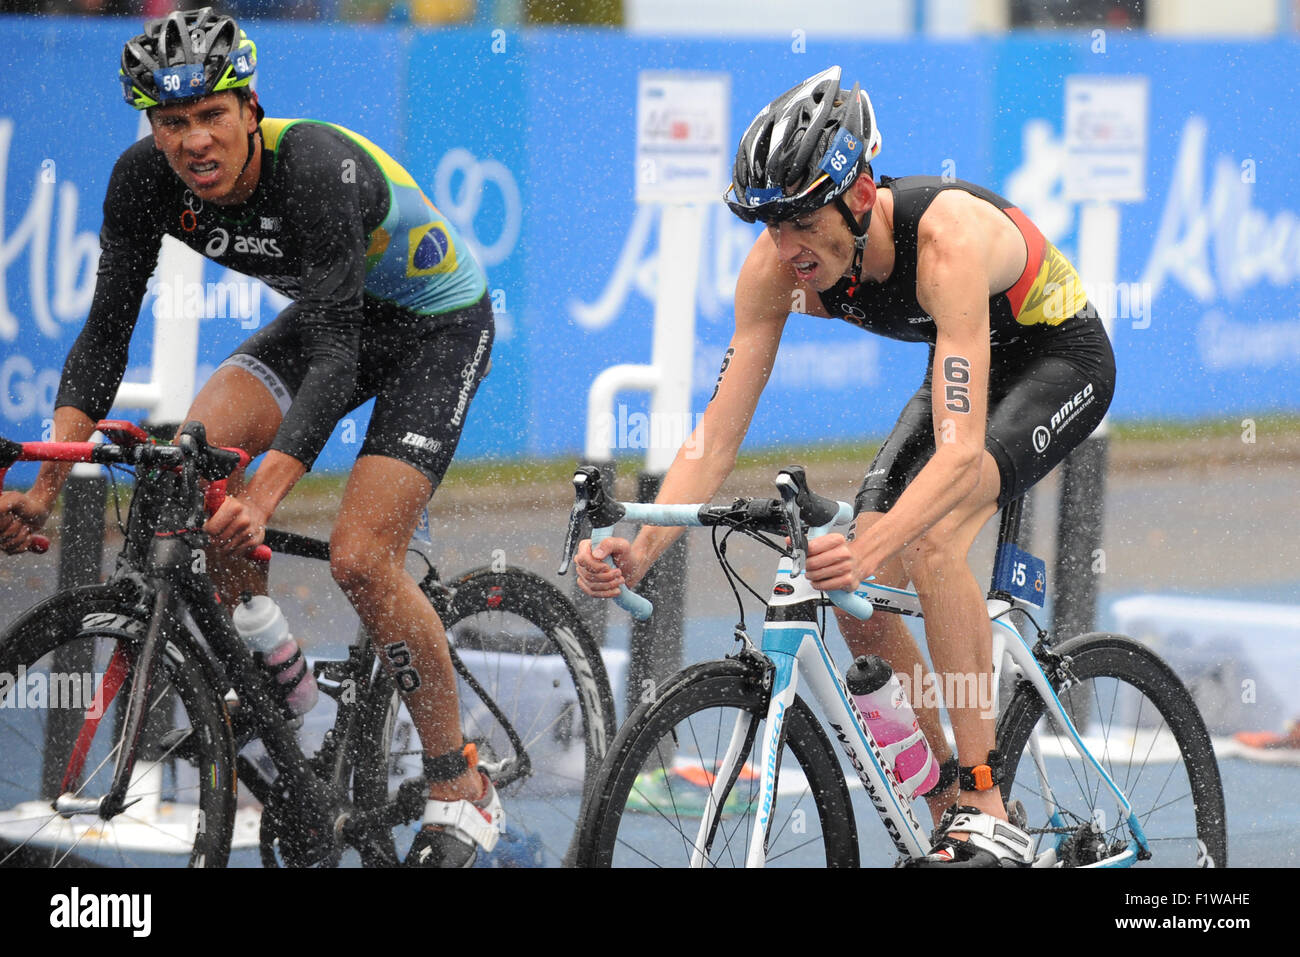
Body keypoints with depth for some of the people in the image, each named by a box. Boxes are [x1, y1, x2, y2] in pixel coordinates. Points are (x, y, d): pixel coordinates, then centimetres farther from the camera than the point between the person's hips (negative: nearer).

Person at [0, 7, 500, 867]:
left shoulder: (317, 168, -36)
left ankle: (462, 792, -3)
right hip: (327, 314, 6)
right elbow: (107, 334, -15)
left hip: (435, 327, -6)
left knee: (360, 560, -20)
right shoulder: (145, 180, -18)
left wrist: (265, 493, -51)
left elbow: (337, 352, -40)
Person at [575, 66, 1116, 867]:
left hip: (1060, 357, -7)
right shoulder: (778, 265, -22)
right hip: (970, 366, 7)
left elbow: (962, 447, -47)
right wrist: (641, 548, -38)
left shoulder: (947, 239, -40)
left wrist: (869, 550, -62)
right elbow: (720, 429, -21)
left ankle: (988, 814, -26)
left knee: (931, 539, -30)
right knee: (860, 600, -7)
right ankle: (952, 821, 9)